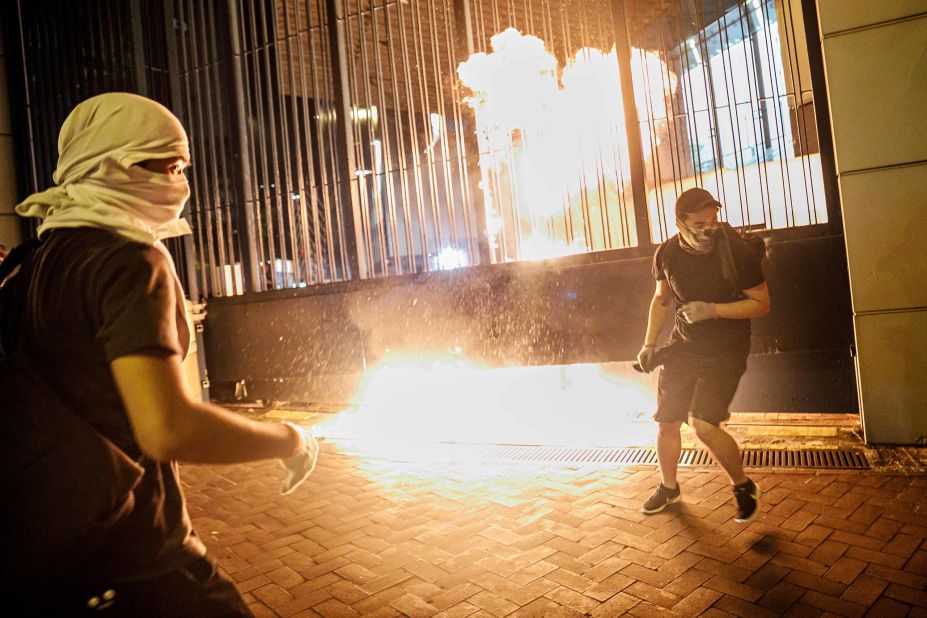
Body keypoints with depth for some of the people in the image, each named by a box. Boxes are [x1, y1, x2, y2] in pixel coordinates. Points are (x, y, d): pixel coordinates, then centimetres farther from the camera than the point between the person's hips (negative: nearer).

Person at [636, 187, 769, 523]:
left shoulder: (738, 252, -17)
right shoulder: (667, 254, -4)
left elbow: (762, 304, -10)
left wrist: (712, 310, -23)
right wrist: (649, 344, 7)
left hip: (724, 352, -4)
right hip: (683, 346, 5)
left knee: (705, 426, -17)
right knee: (667, 422, 8)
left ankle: (743, 486, 13)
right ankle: (668, 487, 35)